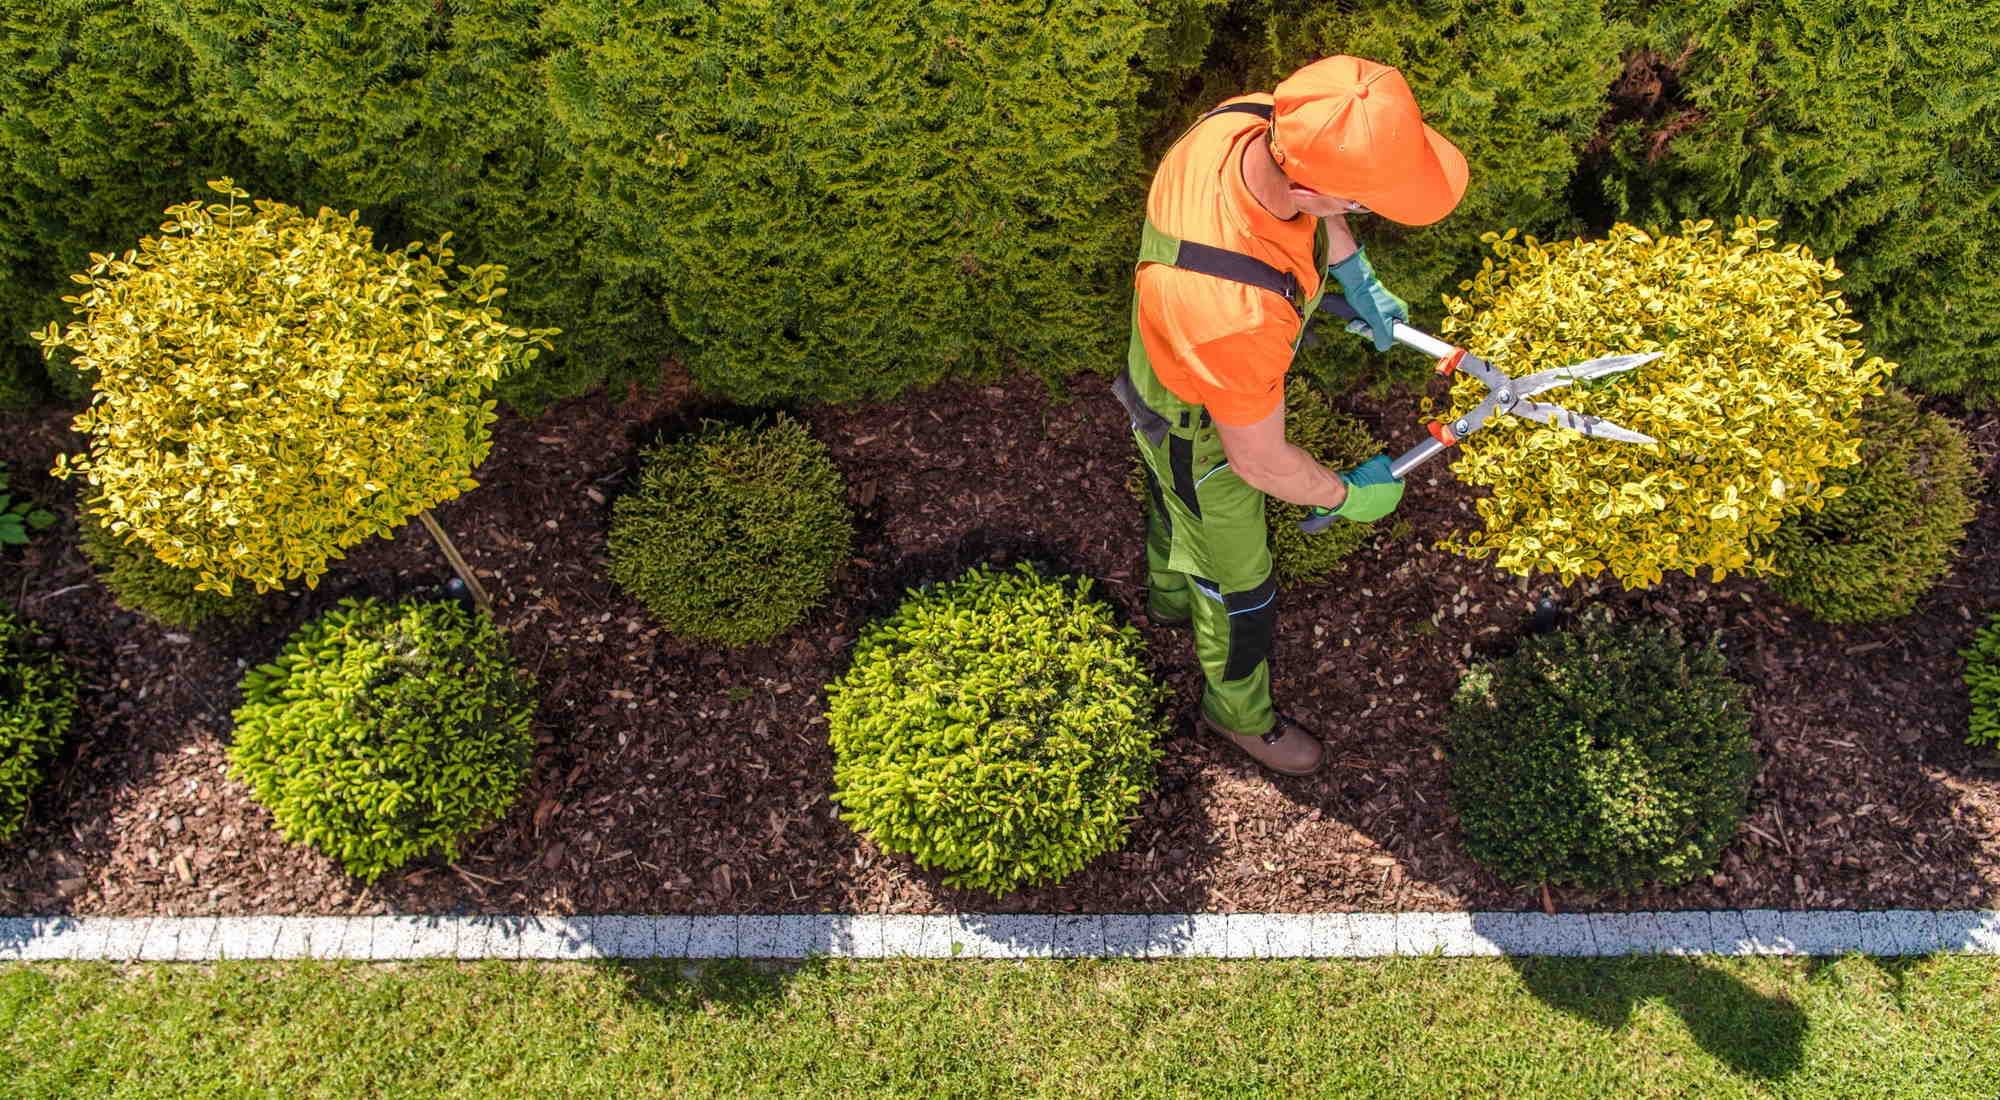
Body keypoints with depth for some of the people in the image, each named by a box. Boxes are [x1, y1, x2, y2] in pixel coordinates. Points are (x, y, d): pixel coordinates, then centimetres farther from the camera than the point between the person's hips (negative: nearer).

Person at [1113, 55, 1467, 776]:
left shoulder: (1255, 119, -29)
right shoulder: (1238, 315, -49)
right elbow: (1257, 461, -29)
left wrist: (1354, 272, -2)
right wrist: (1345, 495, -12)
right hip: (1200, 430, -7)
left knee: (1177, 503, 36)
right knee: (1237, 580, 19)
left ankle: (1171, 598, 68)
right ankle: (1239, 711, 50)